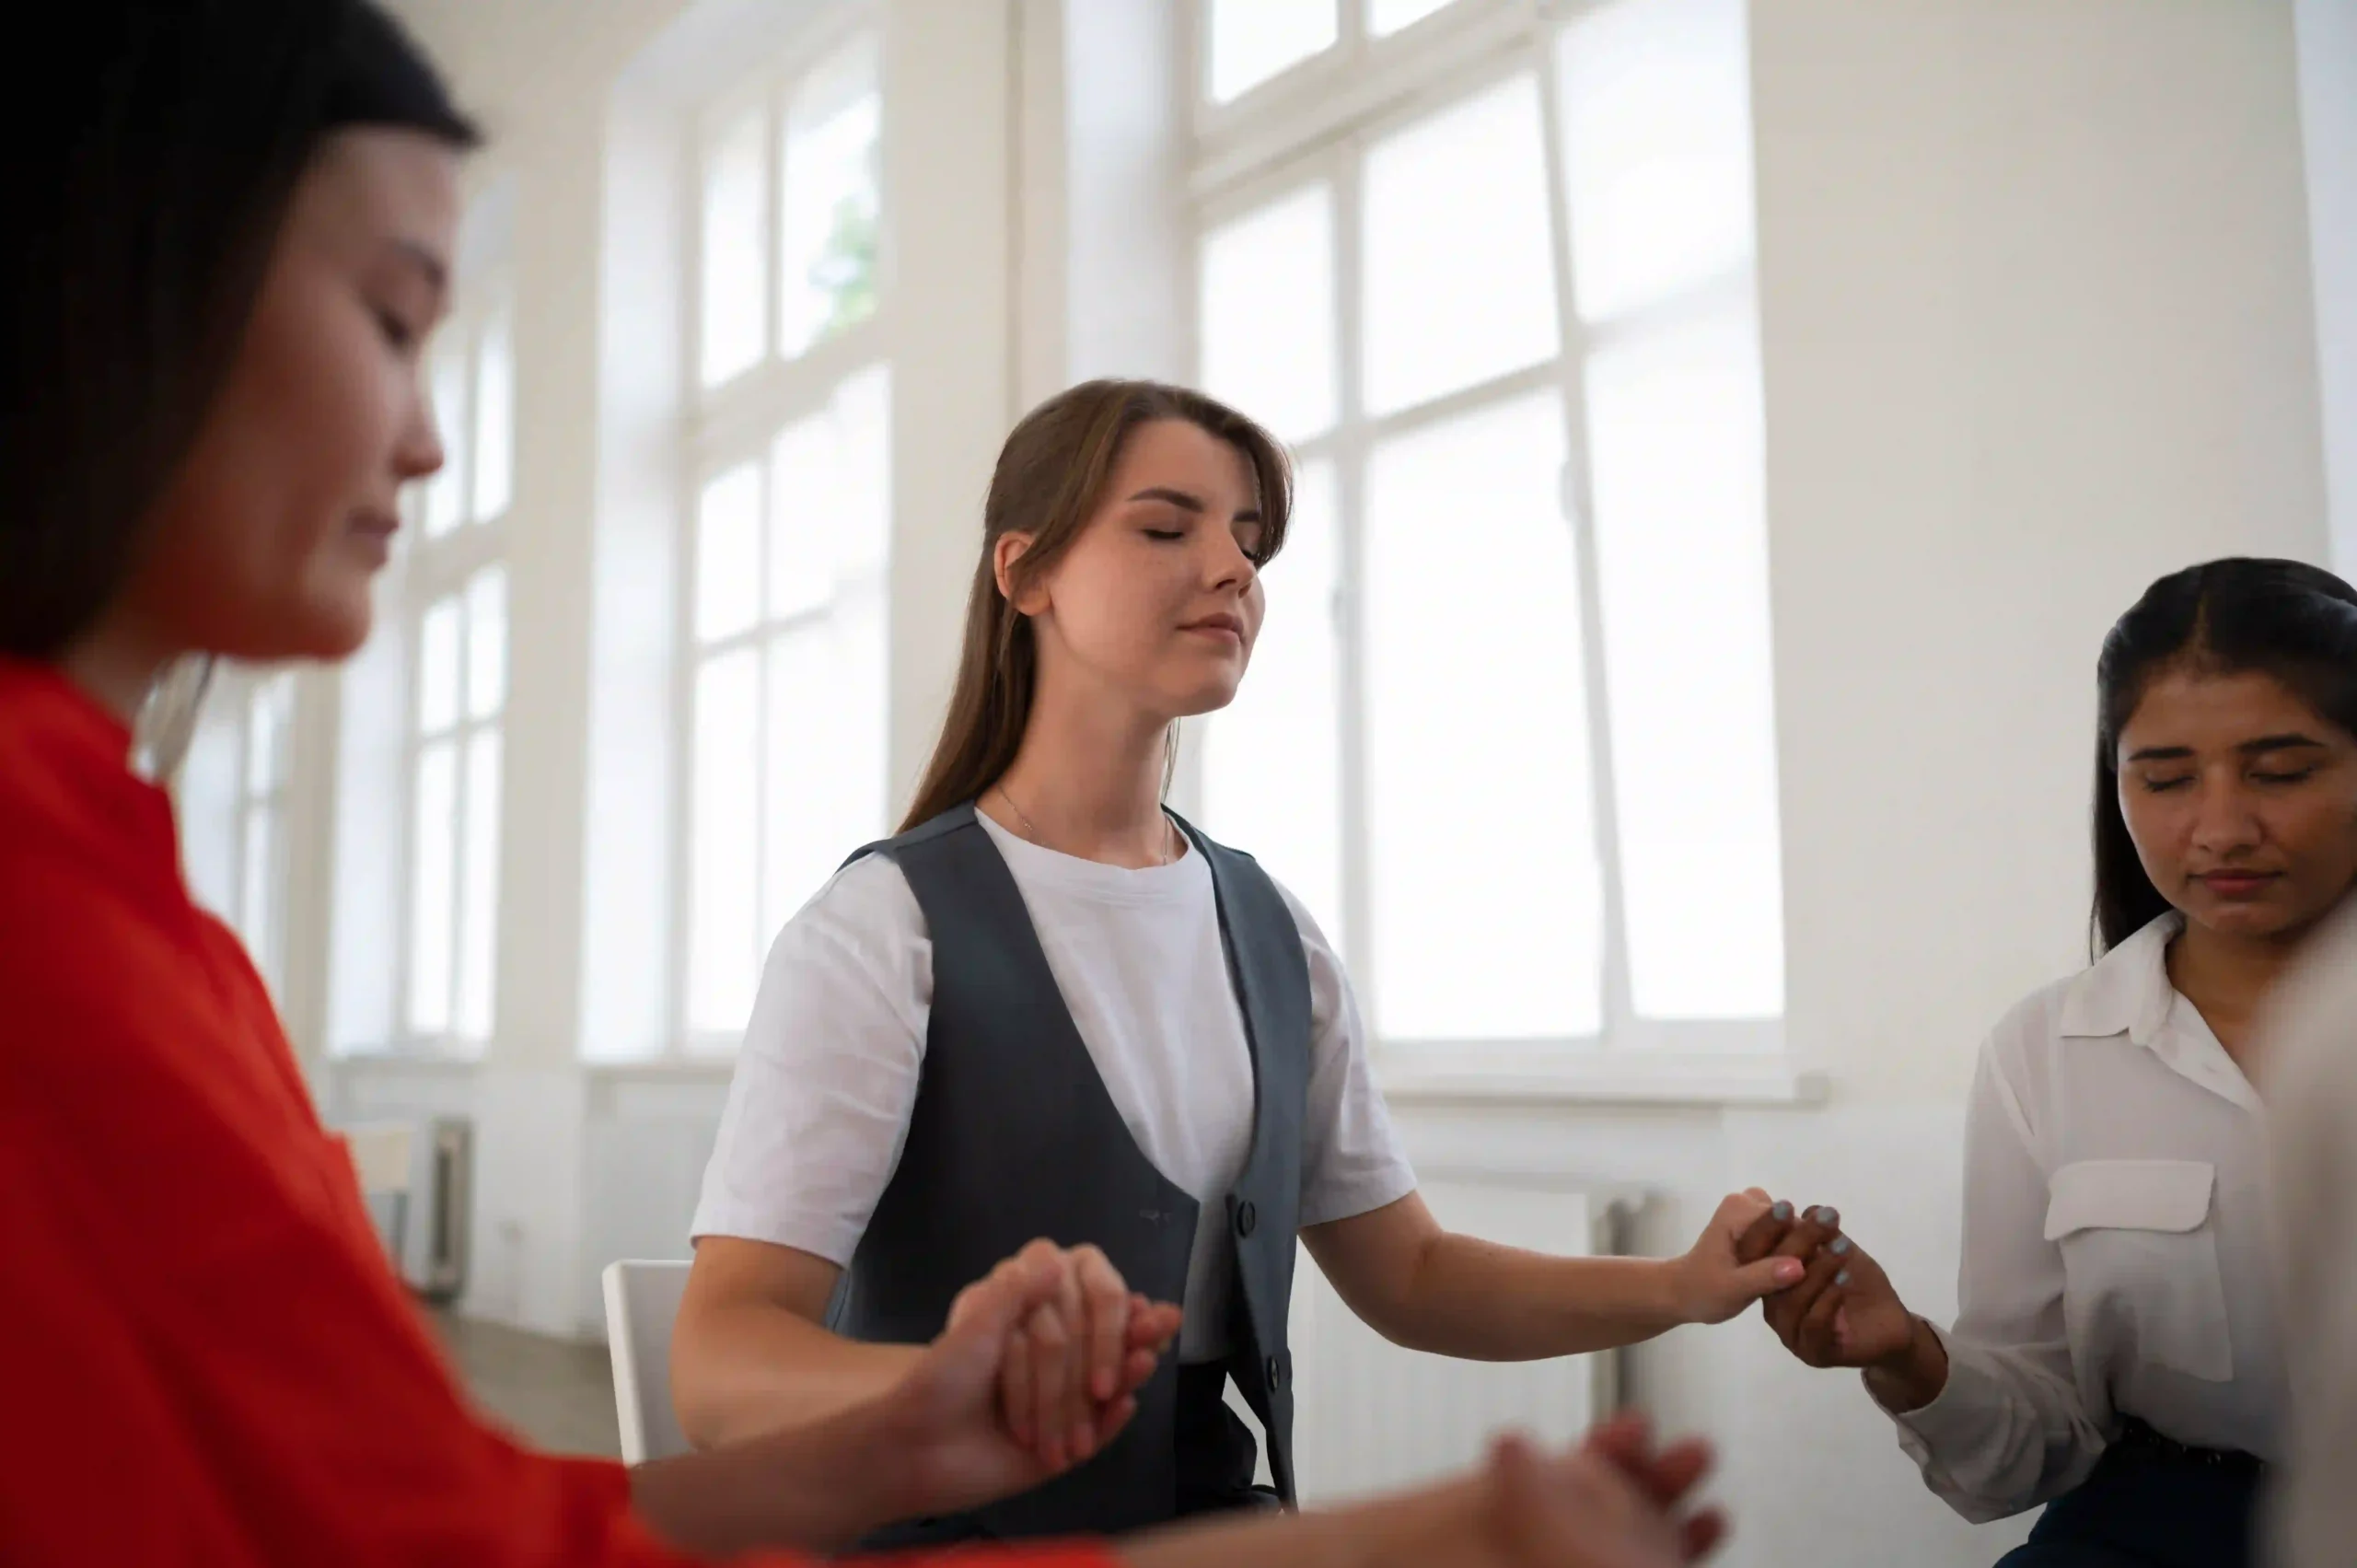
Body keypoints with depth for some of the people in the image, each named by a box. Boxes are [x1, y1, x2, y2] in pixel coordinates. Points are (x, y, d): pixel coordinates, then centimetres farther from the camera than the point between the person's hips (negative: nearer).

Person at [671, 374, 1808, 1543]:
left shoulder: (1273, 935, 6)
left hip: (1222, 1512, 5)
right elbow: (719, 1363, -20)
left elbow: (1408, 1279, 13)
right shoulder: (883, 928, -13)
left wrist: (1682, 1287, -2)